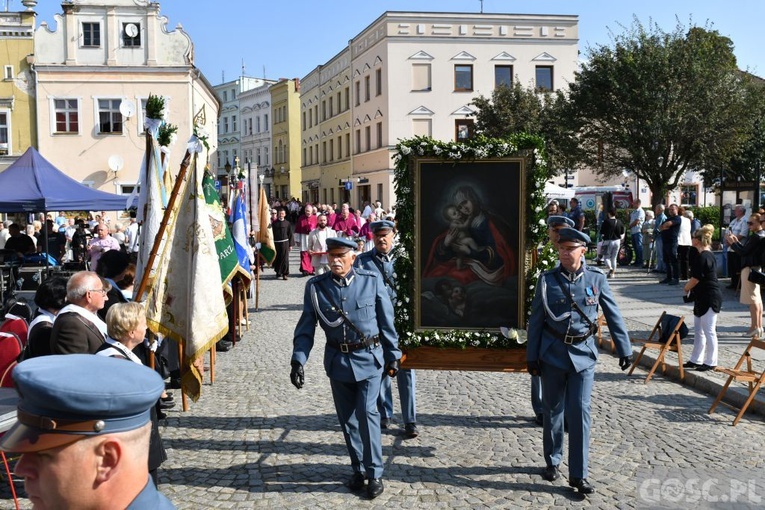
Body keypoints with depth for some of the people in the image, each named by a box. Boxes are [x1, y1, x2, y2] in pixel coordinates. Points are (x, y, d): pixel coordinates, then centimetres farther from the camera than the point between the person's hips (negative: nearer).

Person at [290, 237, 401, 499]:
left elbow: (386, 321, 0)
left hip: (369, 358, -2)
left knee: (367, 413, -8)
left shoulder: (372, 280, -7)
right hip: (338, 360, 2)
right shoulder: (316, 286, -4)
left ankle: (375, 473, 5)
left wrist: (393, 355, 4)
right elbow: (306, 327, -2)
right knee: (347, 417, 11)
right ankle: (358, 469, 27)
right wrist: (298, 360, -11)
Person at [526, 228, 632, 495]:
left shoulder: (596, 278, -2)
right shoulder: (547, 280, -2)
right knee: (553, 411, 12)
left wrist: (624, 349, 4)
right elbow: (535, 320, 2)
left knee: (580, 412, -4)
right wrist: (531, 357, 2)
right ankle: (552, 462, 29)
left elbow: (614, 316, 5)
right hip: (553, 353, 1)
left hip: (583, 354, -1)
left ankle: (578, 475, 4)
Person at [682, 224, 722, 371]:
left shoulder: (702, 257, -18)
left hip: (709, 298, -11)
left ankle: (711, 362, 5)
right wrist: (690, 288, 10)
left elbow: (696, 278, -18)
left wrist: (686, 288, -1)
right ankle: (696, 360, 22)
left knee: (709, 331, -2)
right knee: (698, 331, 15)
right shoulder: (708, 254, 13)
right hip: (703, 298, 11)